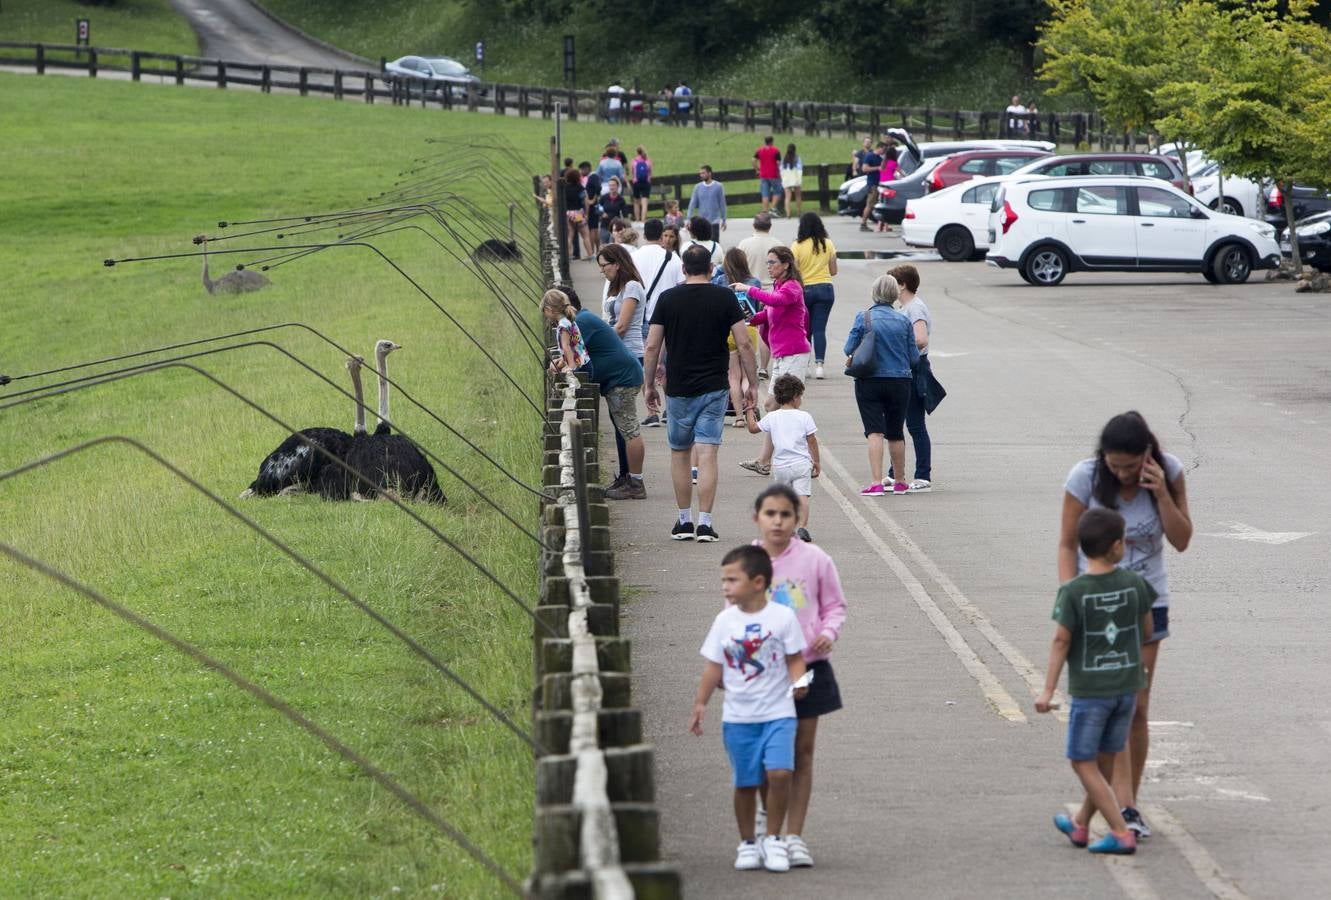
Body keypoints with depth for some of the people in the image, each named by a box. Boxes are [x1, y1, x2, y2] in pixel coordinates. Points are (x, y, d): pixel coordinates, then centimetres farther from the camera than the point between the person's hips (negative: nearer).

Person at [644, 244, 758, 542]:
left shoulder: (668, 299, -1)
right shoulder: (725, 298, -2)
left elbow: (652, 346, 0)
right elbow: (744, 344, -4)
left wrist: (649, 385, 11)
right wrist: (752, 384, 4)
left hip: (678, 389, 1)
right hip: (714, 388, -1)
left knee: (679, 454, 14)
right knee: (707, 454, -3)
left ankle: (684, 522, 16)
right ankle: (704, 523, -9)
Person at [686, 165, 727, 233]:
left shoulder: (718, 186, -3)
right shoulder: (697, 187, 2)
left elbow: (722, 205, 2)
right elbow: (692, 204, 2)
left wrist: (723, 220, 4)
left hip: (714, 222, -2)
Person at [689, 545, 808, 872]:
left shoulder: (782, 617, -5)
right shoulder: (725, 621, 2)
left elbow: (795, 658, 0)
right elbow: (714, 667, 7)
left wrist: (797, 682, -18)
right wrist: (700, 703, 3)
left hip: (778, 712, -2)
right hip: (738, 716, 2)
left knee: (779, 773, -17)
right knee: (745, 782, 6)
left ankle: (774, 840, -2)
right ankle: (747, 843, 21)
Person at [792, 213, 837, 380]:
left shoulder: (798, 246, -9)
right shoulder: (828, 244, 0)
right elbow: (833, 271, 6)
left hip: (805, 289, -2)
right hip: (825, 289, 2)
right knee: (819, 329, 0)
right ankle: (819, 364, -11)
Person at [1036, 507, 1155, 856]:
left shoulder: (1072, 592, -15)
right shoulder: (1134, 583, -5)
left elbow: (1061, 641, -14)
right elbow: (1146, 630, 8)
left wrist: (1048, 690, -8)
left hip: (1089, 689, -4)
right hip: (1127, 686, 4)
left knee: (1084, 763, 5)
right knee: (1104, 760, 17)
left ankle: (1121, 833, -3)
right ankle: (1081, 824, 34)